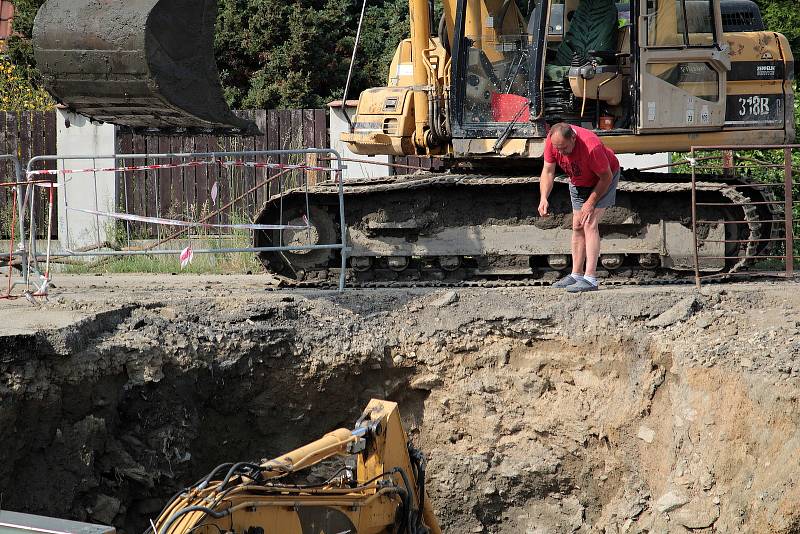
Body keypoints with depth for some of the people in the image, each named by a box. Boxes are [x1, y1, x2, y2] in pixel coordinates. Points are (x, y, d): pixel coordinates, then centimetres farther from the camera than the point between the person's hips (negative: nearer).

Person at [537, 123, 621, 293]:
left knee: (589, 224, -18)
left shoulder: (591, 146, -40)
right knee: (577, 227, 7)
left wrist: (591, 203, -23)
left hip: (602, 181, -6)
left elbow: (606, 177, -26)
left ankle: (590, 278, -22)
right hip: (579, 182, 6)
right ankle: (576, 275, 16)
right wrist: (543, 198, -28)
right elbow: (548, 171, -15)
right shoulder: (552, 140, -25)